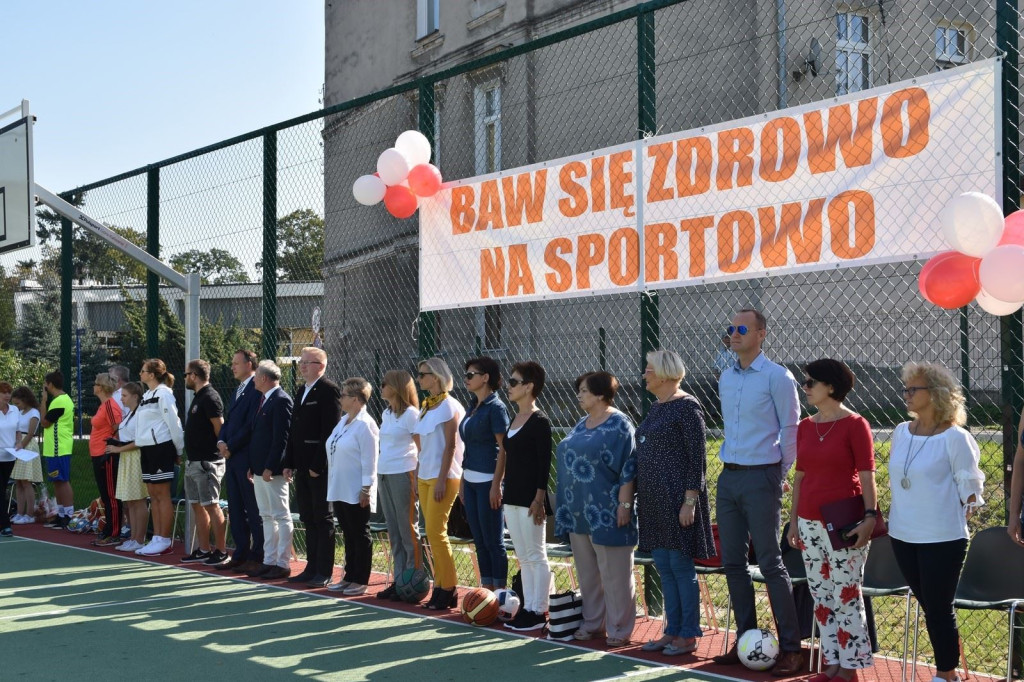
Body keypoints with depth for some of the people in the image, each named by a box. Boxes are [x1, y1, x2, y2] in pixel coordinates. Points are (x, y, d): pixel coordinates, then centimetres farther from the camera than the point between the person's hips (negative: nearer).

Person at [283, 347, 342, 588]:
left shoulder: (329, 390, -11)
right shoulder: (302, 391, 17)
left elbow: (330, 431, -17)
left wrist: (318, 465, -19)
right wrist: (289, 463, 12)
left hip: (320, 468, -9)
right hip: (302, 466, 9)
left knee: (322, 519, -2)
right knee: (308, 519, 12)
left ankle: (324, 572, 4)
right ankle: (312, 568, 19)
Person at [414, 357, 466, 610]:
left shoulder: (448, 406, -10)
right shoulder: (426, 406, 14)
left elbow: (450, 446, -14)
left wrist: (441, 480, -18)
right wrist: (419, 476, 14)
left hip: (443, 477, -8)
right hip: (425, 477, 8)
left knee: (436, 531, -9)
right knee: (433, 533, 8)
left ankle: (448, 590, -1)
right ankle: (441, 587, 14)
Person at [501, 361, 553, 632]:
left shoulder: (539, 421, -11)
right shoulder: (515, 420, 13)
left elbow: (544, 464, -15)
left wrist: (539, 499, -19)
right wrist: (507, 496, 18)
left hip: (530, 498, -9)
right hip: (512, 497, 9)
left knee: (536, 556, -1)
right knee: (523, 558, 12)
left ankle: (539, 612, 5)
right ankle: (528, 608, 19)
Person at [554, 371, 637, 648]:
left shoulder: (618, 425, -10)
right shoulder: (581, 425, 15)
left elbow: (628, 468, -14)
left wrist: (624, 503, -19)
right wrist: (566, 504, 19)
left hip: (605, 513, -8)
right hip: (579, 512, 8)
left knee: (614, 575, 0)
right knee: (587, 573, 14)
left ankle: (619, 629, 7)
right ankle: (592, 623, 24)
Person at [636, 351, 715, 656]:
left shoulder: (686, 406, -11)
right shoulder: (657, 408, 14)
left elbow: (698, 457, -14)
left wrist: (690, 501, -19)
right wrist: (641, 498, 17)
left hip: (677, 498, -9)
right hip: (654, 499, 9)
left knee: (681, 566, -2)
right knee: (663, 566, 12)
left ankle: (689, 636, 7)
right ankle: (672, 631, 20)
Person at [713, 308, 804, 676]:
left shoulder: (777, 377, -9)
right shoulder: (725, 378, 11)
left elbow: (790, 430, -6)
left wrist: (778, 473, -3)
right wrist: (729, 463, 14)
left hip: (760, 479, -7)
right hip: (728, 479, 7)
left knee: (770, 565, -5)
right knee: (733, 563, 9)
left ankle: (790, 649, 2)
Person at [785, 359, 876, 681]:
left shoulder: (855, 425, -7)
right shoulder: (805, 427, 10)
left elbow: (867, 476, -9)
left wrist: (870, 516, -18)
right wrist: (793, 520, 13)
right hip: (809, 523, 6)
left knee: (846, 597, -2)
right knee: (822, 597, 10)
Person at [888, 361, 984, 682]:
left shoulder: (955, 437, -12)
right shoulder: (901, 432, 6)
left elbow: (969, 487, -7)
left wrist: (956, 519, -8)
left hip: (943, 538, -6)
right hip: (903, 535, 6)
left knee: (938, 608, 1)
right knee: (929, 606, 14)